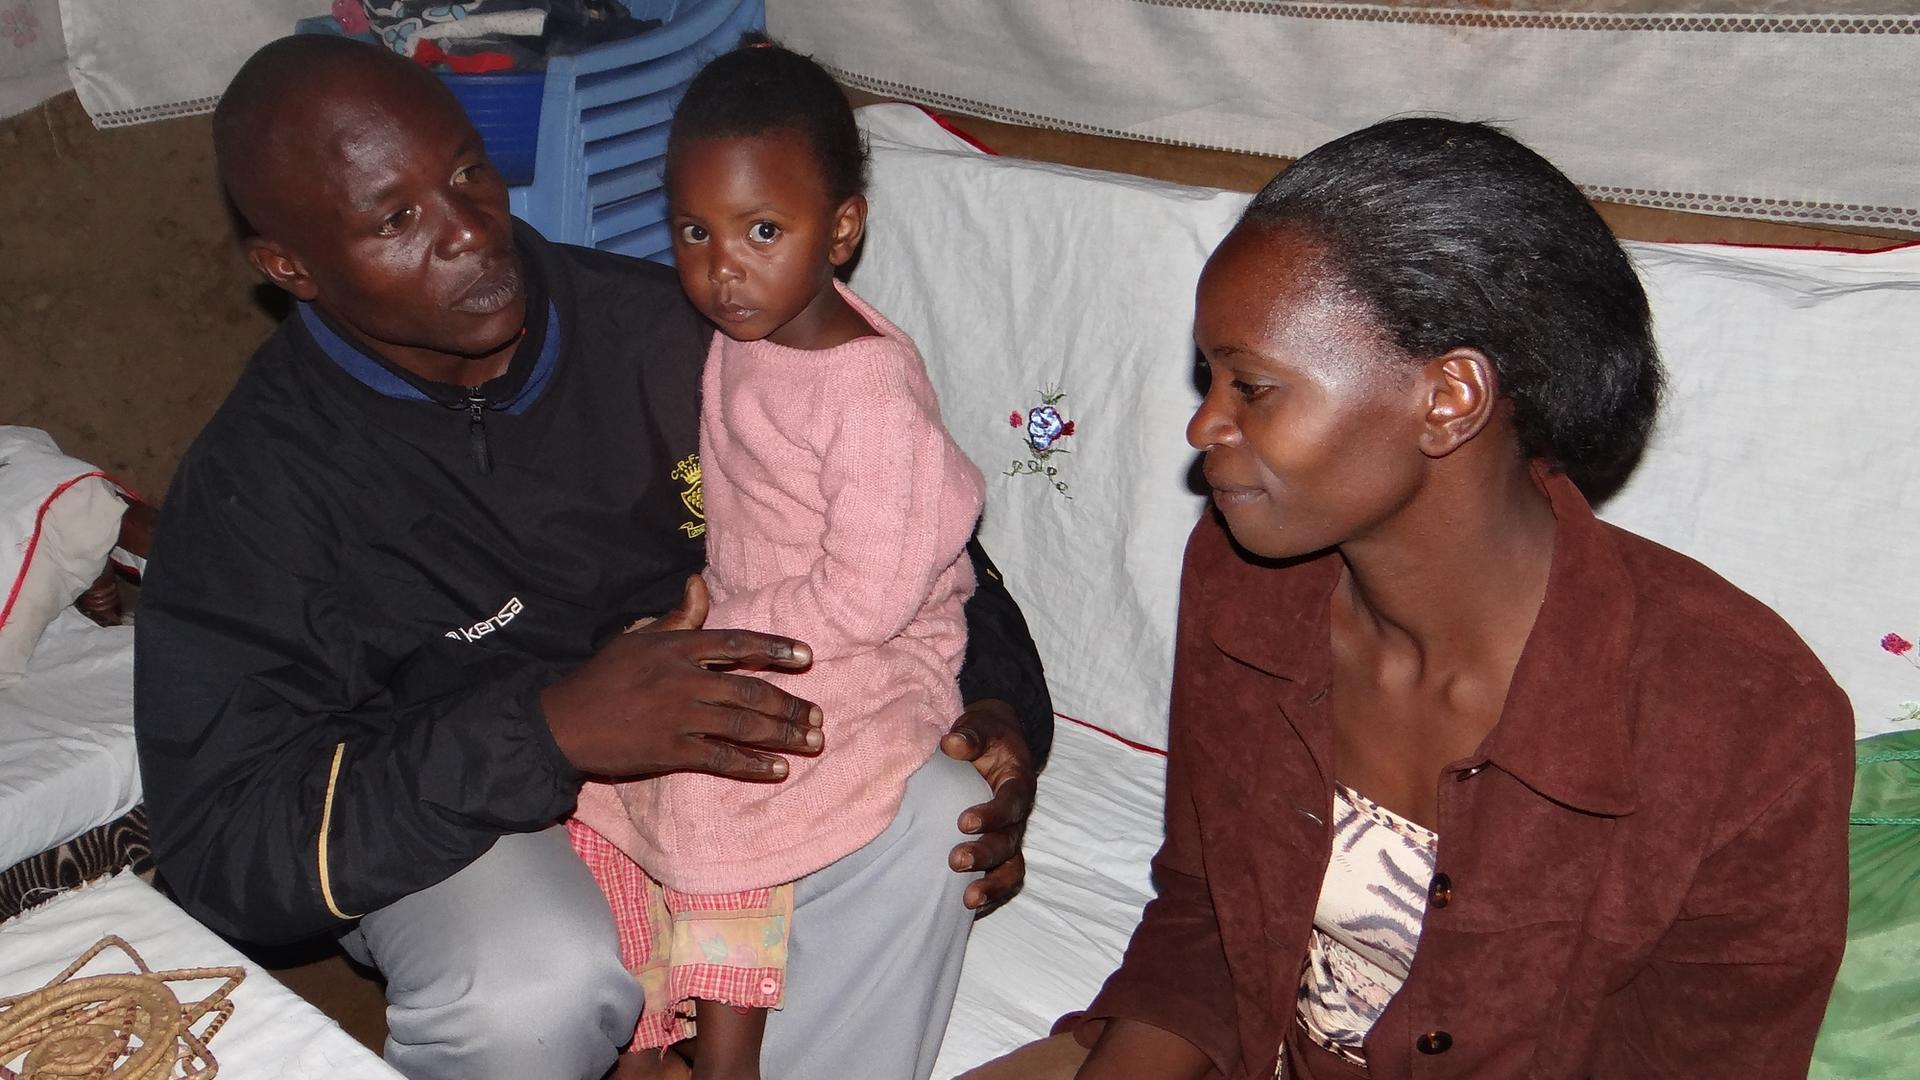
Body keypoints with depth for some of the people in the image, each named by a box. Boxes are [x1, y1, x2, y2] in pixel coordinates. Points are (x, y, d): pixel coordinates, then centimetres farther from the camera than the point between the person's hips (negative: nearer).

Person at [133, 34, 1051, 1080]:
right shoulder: (253, 485, -18)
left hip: (717, 735, 4)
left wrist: (998, 704, -22)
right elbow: (219, 846, -24)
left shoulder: (663, 329, -11)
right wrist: (548, 729, -37)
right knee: (536, 995, -36)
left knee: (931, 821, -24)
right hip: (449, 815, -3)